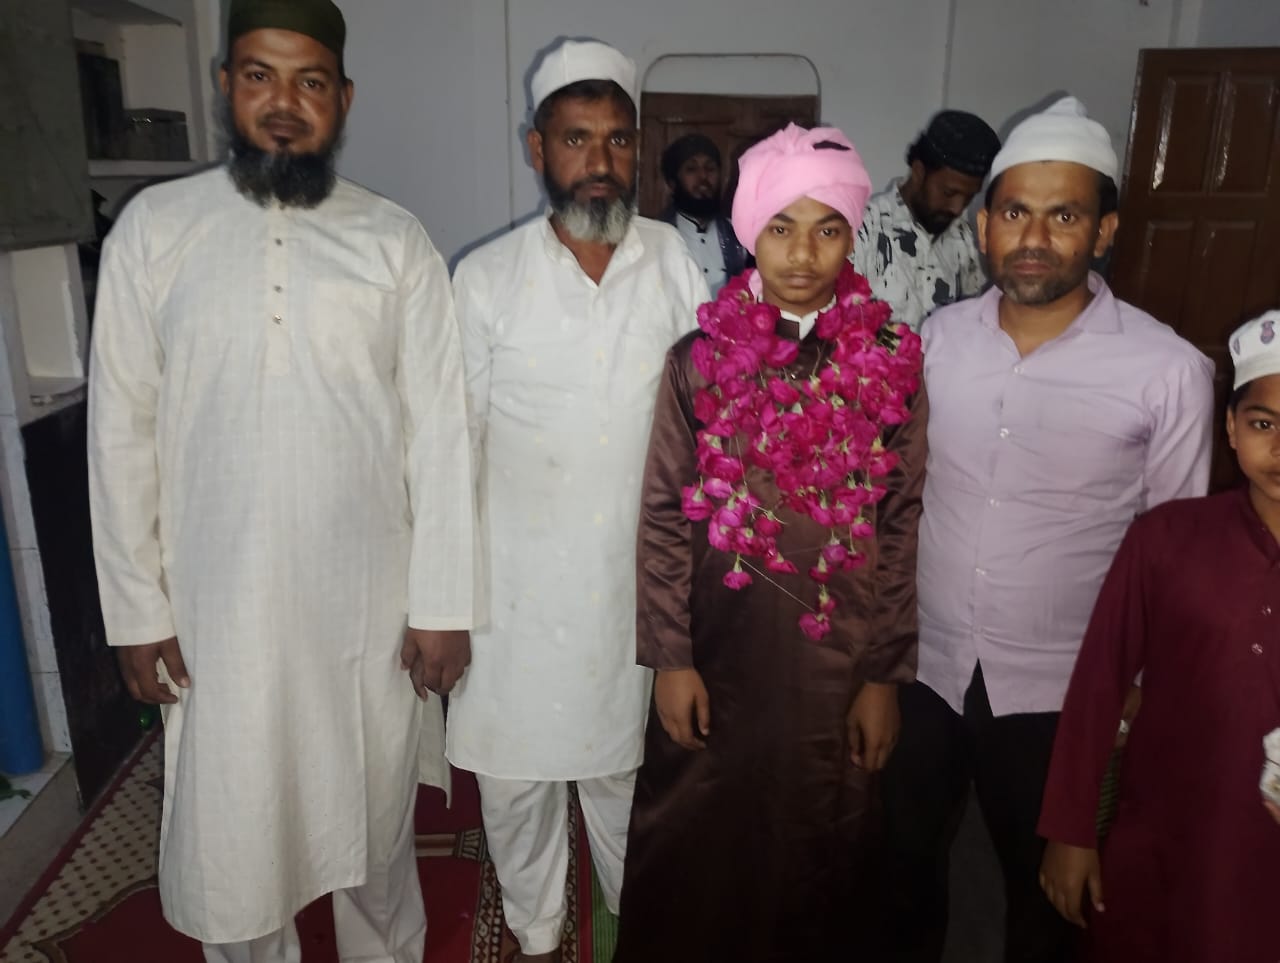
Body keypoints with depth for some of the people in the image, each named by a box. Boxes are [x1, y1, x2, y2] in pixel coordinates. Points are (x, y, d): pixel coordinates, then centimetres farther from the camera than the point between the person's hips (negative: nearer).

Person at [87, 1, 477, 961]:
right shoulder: (154, 227, 0)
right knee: (229, 845, 13)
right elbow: (122, 430, 1)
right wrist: (136, 608, -1)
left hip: (370, 605, 0)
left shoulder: (397, 242, -2)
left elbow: (440, 432, -4)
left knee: (376, 826, 18)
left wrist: (442, 604, -6)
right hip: (217, 610, 1)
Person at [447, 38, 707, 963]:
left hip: (639, 580, 1)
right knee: (517, 774, 15)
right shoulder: (487, 278, -7)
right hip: (520, 586, 0)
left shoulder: (675, 261, -2)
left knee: (625, 765, 16)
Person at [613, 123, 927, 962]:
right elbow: (663, 518, -2)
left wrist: (886, 674, -2)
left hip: (836, 665, 0)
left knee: (813, 853, 18)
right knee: (693, 858, 16)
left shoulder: (893, 365, -4)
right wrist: (670, 659, -5)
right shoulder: (701, 360, -4)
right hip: (718, 656, 0)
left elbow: (904, 526, -2)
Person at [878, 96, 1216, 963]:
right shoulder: (939, 337, -5)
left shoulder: (1168, 371, -14)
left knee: (1045, 882, 19)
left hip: (1056, 687, -3)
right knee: (909, 853, 23)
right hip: (924, 663, 3)